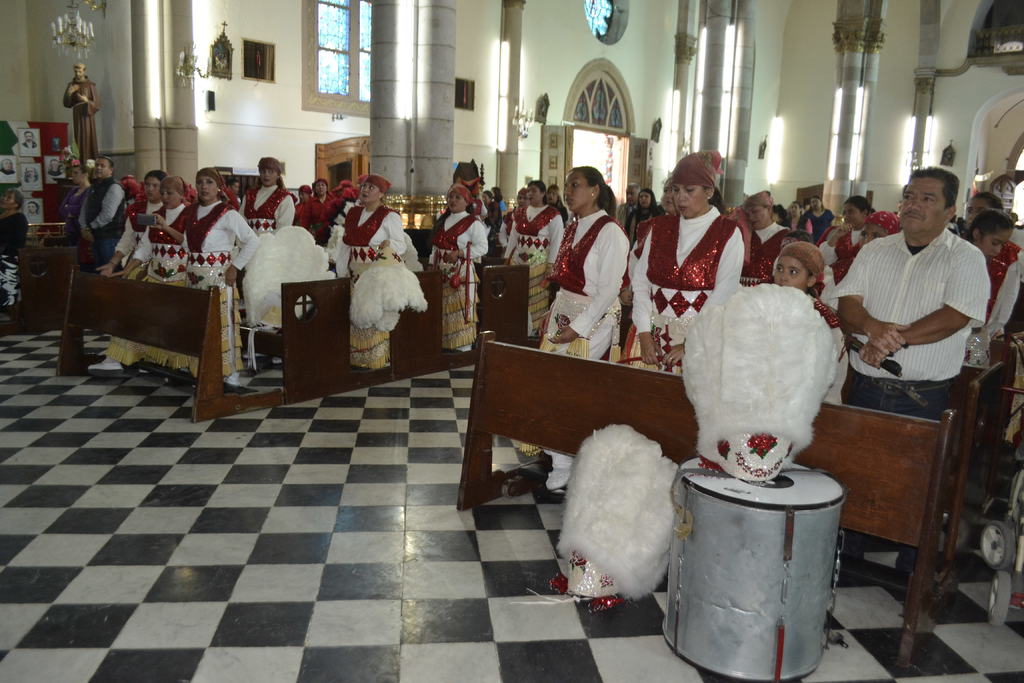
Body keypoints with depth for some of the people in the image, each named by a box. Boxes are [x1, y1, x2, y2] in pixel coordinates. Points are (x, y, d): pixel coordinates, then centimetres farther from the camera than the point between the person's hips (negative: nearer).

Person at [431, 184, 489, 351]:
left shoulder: (473, 222, -5)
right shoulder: (442, 220, 17)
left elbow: (482, 247, -12)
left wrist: (459, 253, -20)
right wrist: (432, 263, 12)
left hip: (462, 272, -7)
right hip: (442, 273, 7)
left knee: (460, 310, -7)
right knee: (442, 309, 8)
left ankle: (464, 348, -2)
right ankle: (443, 344, 16)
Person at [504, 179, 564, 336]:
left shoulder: (552, 215, -3)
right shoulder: (520, 214, 15)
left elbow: (556, 241, -8)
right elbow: (513, 238, 17)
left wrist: (550, 265, -15)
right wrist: (507, 259, 12)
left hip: (539, 264, -5)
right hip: (518, 263, 5)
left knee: (538, 299, -4)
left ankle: (537, 332, 4)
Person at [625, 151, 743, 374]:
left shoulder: (728, 233, -3)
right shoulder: (659, 228, 10)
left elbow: (724, 296, -10)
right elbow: (640, 282, 4)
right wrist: (645, 334, -7)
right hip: (652, 334, 3)